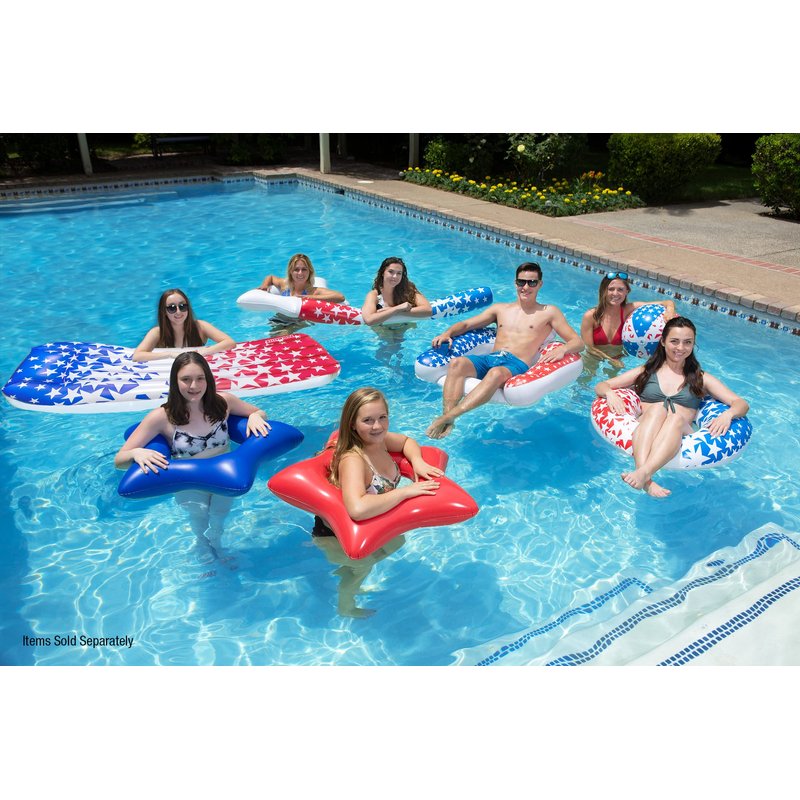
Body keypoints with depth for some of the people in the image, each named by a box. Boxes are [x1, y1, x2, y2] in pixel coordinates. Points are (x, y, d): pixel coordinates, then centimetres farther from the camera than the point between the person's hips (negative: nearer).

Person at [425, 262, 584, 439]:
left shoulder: (549, 312, 18)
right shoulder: (500, 309, 28)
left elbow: (578, 342, 11)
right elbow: (466, 324, 27)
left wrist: (563, 349, -14)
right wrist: (447, 333, 4)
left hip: (517, 365, -3)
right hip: (489, 358, 4)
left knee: (496, 373, -40)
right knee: (457, 363, -29)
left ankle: (449, 415, -47)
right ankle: (447, 422, -42)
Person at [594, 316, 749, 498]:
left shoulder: (700, 378, 25)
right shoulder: (646, 372, 24)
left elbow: (742, 404, 15)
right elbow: (600, 386, 19)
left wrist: (727, 414, -10)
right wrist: (610, 393, -7)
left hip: (680, 438, 0)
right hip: (642, 437, 0)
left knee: (676, 418, -34)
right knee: (659, 407, -33)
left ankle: (643, 473, -57)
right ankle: (645, 480, -55)